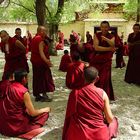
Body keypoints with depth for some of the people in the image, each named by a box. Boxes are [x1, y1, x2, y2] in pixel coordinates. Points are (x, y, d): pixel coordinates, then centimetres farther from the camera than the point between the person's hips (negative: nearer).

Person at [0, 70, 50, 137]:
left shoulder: (6, 86, 1)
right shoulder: (24, 92, -17)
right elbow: (33, 113, -11)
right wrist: (46, 109, 6)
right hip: (16, 127, -7)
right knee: (45, 113, 3)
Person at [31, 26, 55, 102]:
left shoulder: (34, 39, 13)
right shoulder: (40, 39, -17)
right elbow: (41, 52, -26)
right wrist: (47, 61, -35)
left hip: (35, 61, 9)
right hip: (41, 61, -9)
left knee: (37, 78, 12)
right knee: (44, 77, -1)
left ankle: (37, 95, 18)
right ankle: (44, 95, 1)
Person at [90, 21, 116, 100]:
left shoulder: (111, 37, 0)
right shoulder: (97, 35, 0)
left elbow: (112, 45, -22)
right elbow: (96, 47, -13)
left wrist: (105, 38, -38)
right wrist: (109, 49, -15)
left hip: (106, 60, -1)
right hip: (96, 59, 1)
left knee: (104, 78, 0)